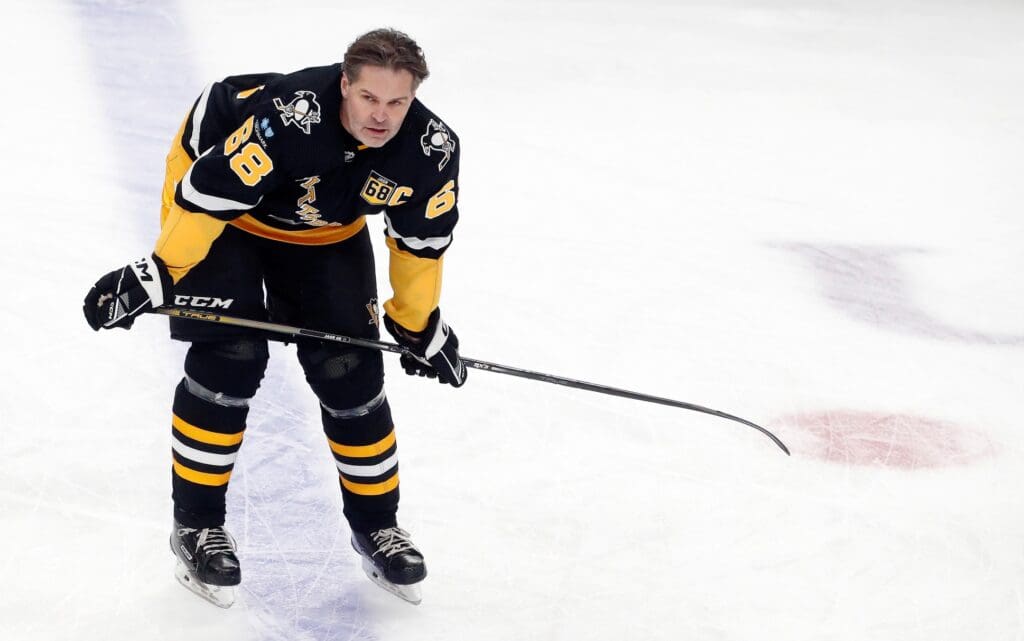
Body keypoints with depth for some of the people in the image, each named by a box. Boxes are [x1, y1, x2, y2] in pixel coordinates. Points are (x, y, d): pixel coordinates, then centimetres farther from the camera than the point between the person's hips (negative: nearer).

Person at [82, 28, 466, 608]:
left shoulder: (432, 150, -24)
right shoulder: (288, 116, -40)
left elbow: (421, 241, -6)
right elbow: (207, 195, -33)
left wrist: (419, 324, 3)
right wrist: (154, 277, -31)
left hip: (327, 232, 4)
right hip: (218, 194, -4)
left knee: (351, 372, -2)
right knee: (232, 357, -16)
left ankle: (377, 525, 17)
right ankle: (196, 525, 1)